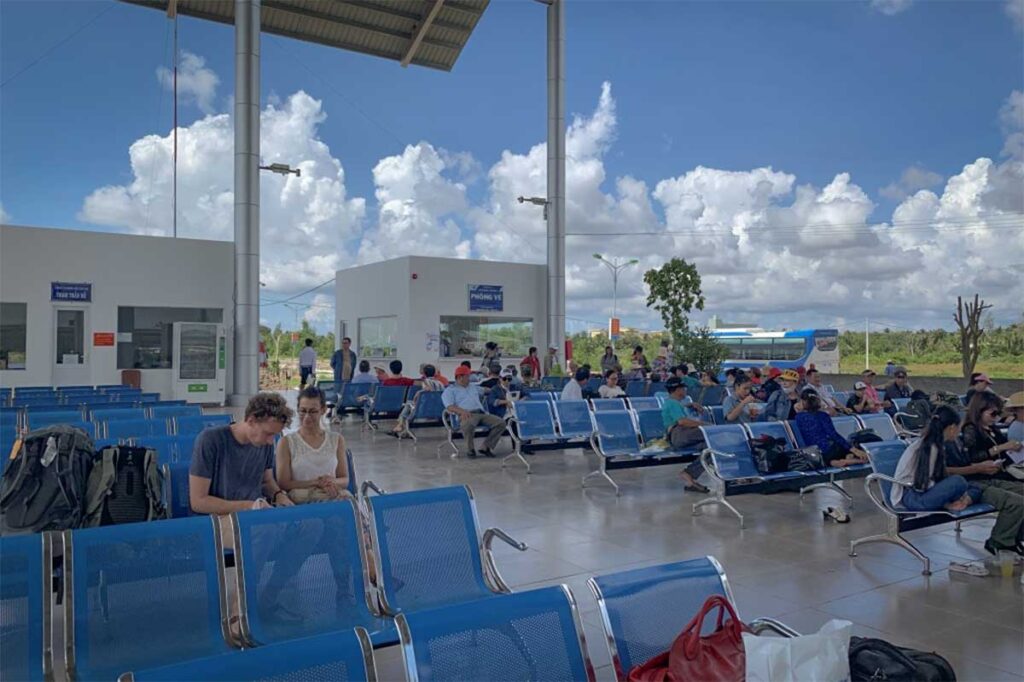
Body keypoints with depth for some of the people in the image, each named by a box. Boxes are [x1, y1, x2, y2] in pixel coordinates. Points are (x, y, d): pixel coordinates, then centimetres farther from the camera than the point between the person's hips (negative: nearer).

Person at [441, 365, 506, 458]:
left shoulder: (473, 388, 33)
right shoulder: (450, 390, 12)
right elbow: (449, 407, -6)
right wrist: (462, 411, -21)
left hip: (481, 413, 6)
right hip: (466, 415, -6)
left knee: (500, 422, -16)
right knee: (468, 425, -42)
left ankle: (486, 447, -10)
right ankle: (470, 450, -17)